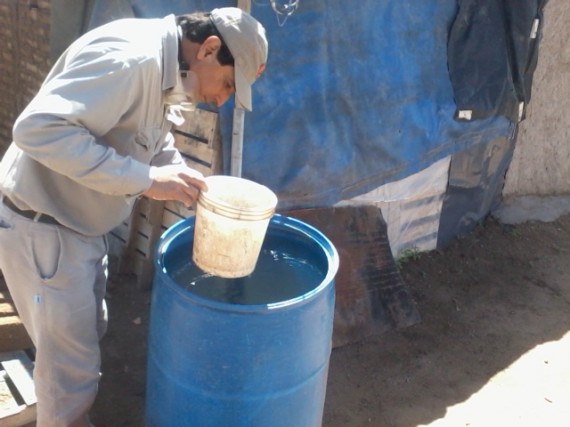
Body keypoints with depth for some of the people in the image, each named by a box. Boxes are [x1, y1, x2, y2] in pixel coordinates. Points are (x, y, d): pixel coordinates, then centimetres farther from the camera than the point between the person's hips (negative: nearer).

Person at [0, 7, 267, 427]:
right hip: (41, 228, -10)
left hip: (80, 226, 10)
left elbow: (158, 147, 18)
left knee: (87, 337, 24)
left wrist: (201, 193, 2)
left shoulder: (163, 72, 4)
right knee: (71, 361, 4)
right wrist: (144, 179, -32)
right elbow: (38, 127, -34)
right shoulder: (129, 58, -27)